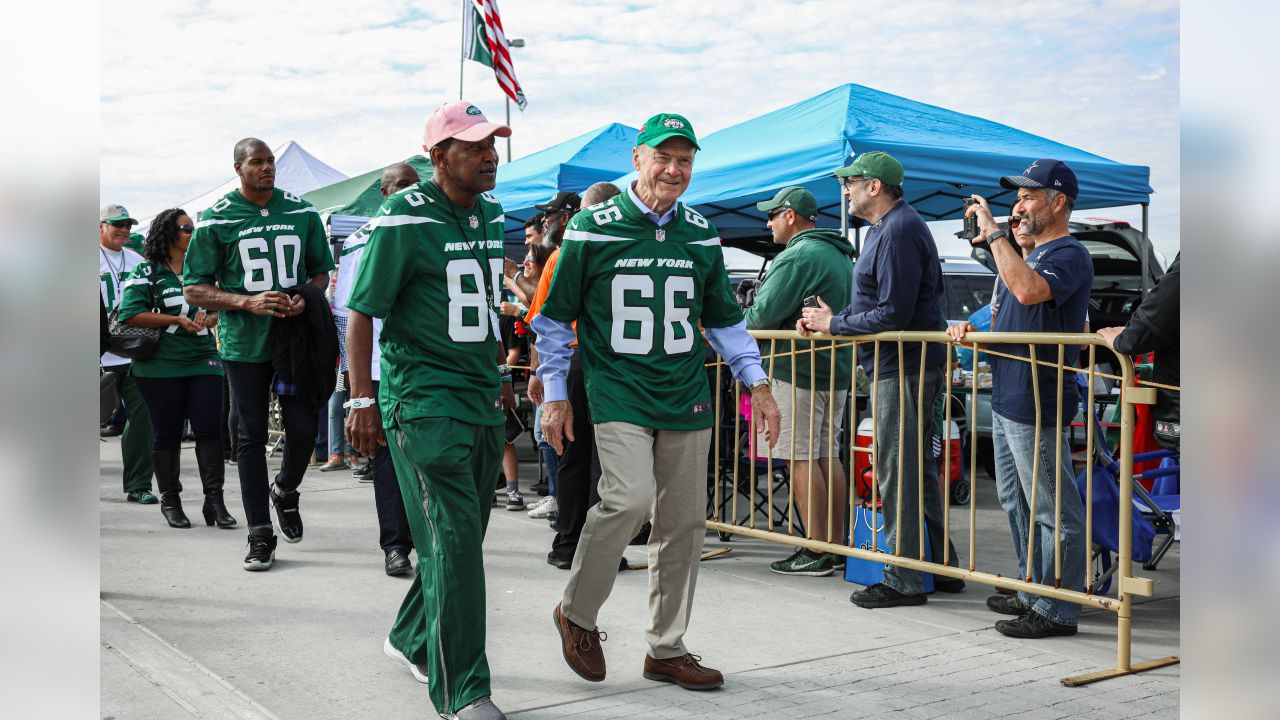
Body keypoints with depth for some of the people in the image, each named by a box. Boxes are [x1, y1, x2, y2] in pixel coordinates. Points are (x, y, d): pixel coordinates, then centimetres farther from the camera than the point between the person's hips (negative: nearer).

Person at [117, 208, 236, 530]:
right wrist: (177, 320, -13)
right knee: (167, 434, 5)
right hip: (161, 367, -4)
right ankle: (170, 501, 17)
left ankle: (214, 499, -1)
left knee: (210, 430, -5)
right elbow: (130, 314, -9)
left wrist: (208, 319, -3)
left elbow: (218, 308, 21)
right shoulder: (147, 272, 0)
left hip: (204, 361, 4)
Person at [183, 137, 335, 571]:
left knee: (305, 427, 0)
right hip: (244, 343, -2)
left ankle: (285, 491, 33)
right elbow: (194, 290, -1)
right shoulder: (216, 219, -1)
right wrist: (248, 302, -16)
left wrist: (307, 299, -7)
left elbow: (321, 271, 16)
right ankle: (260, 535, 12)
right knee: (252, 437, 3)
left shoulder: (303, 212, 6)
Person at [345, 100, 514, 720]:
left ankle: (413, 639, 38)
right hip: (423, 398, -8)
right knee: (453, 537, -12)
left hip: (482, 399, 8)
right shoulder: (403, 221, -10)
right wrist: (362, 400, -14)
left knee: (464, 537, 15)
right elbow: (361, 313, -10)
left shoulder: (490, 214, 13)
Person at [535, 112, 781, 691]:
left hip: (687, 399, 5)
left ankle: (666, 648, 21)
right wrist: (555, 395, 1)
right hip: (618, 395, -5)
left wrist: (757, 384, 12)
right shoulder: (592, 230, -2)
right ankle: (576, 614, 2)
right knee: (630, 499, -23)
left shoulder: (701, 235, 10)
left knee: (684, 523, 5)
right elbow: (556, 317, 3)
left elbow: (725, 319, 20)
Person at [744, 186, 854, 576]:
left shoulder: (797, 256, -14)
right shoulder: (840, 255, 18)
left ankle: (816, 551, -5)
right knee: (828, 457, 12)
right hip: (836, 370, 10)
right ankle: (836, 547, 16)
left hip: (797, 370, -10)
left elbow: (764, 313, -17)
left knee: (801, 459, -6)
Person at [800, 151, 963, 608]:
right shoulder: (886, 228, 17)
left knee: (897, 473, -5)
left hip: (903, 369, -11)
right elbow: (876, 303, 19)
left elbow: (893, 315, -23)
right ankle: (941, 568, 26)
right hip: (907, 365, 11)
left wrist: (834, 324, -13)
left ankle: (903, 581, 3)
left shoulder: (899, 231, -17)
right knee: (917, 469, 17)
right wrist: (825, 320, 6)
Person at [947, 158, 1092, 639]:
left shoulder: (1068, 256, -11)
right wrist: (972, 329, 6)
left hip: (1038, 407, -10)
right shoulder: (1031, 255, 19)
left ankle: (1057, 611, 4)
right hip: (1006, 402, 11)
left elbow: (1028, 291, -32)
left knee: (1053, 512, -3)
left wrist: (994, 233, -23)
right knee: (1018, 505, 18)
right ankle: (1034, 594, 30)